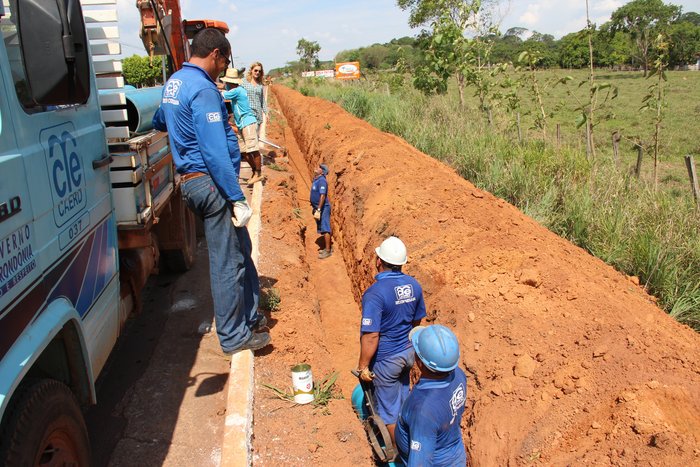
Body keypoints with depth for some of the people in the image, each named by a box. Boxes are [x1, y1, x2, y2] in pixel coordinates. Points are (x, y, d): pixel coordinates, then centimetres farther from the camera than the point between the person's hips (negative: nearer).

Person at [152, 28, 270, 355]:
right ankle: (233, 337, 12)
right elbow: (215, 151, -23)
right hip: (211, 183, -10)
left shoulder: (174, 82, 15)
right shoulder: (203, 89, -16)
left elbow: (159, 121, 35)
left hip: (190, 180, 10)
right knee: (228, 262, 0)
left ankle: (250, 316, 31)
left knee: (240, 251, 19)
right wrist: (237, 198, -20)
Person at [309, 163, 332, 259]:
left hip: (323, 208, -10)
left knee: (325, 229, -5)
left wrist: (318, 210, -29)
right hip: (317, 207, 10)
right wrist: (315, 208, 22)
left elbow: (322, 196, -26)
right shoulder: (316, 180, 11)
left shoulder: (322, 180, -19)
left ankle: (328, 250, -1)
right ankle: (327, 248, 25)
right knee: (322, 229, 15)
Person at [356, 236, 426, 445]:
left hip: (386, 358, -7)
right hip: (408, 353, 7)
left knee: (388, 406, 14)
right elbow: (416, 322, 7)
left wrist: (363, 366, -14)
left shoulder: (375, 292, -28)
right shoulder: (414, 285, -7)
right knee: (402, 397, 27)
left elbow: (371, 336, -27)